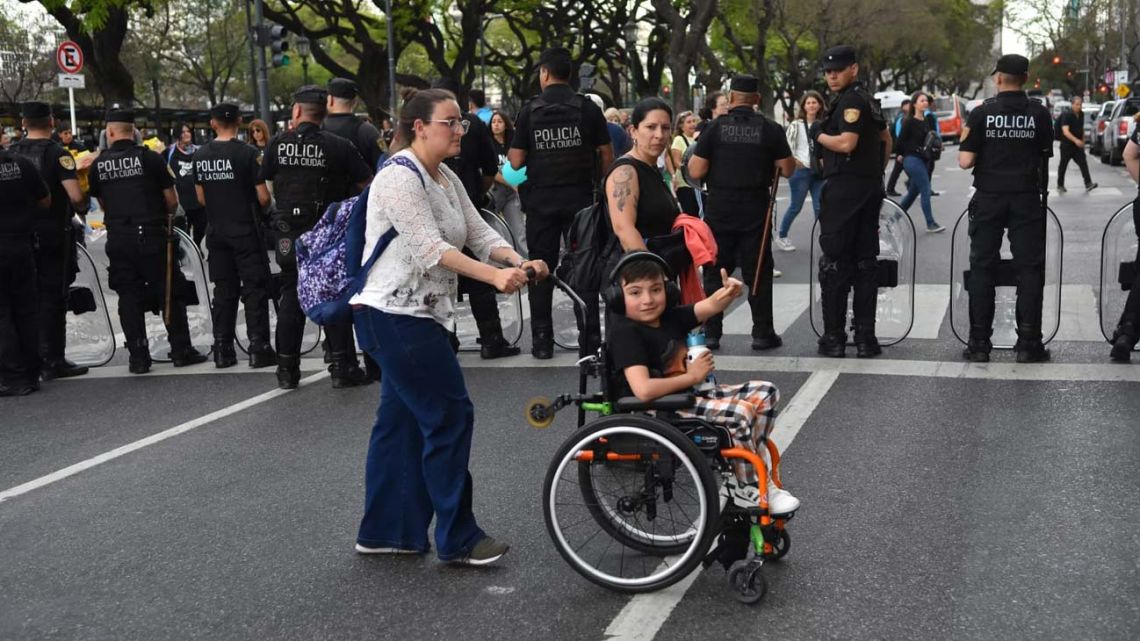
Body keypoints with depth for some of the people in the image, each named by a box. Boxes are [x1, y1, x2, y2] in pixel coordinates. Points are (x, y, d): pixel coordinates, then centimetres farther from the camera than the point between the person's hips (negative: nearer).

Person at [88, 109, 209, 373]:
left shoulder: (98, 165, 4)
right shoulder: (150, 158, -5)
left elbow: (102, 204, 13)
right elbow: (172, 200, -1)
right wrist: (167, 216, 18)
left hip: (117, 239, 3)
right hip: (152, 234, -3)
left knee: (129, 297, 8)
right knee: (169, 292, 7)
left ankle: (138, 357, 8)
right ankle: (181, 350, 9)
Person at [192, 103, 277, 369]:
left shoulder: (200, 156, 4)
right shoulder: (247, 153, -11)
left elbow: (201, 198, 11)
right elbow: (263, 197, -11)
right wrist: (258, 208, 10)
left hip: (216, 231, 5)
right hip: (246, 231, -5)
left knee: (223, 290, 10)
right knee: (255, 288, 0)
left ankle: (223, 350, 12)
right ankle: (258, 348, -3)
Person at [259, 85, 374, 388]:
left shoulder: (278, 144, -3)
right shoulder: (339, 146, -8)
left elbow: (265, 182, 7)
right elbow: (367, 183, -3)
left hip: (290, 233, 2)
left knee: (290, 297, 11)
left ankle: (287, 369, 14)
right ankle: (343, 367, 3)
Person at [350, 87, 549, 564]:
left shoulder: (446, 179, 13)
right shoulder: (399, 177, -16)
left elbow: (479, 233, 6)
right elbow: (429, 248, -25)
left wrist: (517, 261, -13)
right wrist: (495, 276, -33)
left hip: (418, 313, 10)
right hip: (395, 314, -10)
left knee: (402, 419, 13)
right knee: (450, 415, -7)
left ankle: (383, 532, 22)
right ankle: (457, 538, 2)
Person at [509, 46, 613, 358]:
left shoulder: (530, 110, -2)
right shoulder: (588, 108, -1)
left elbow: (515, 161, -3)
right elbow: (606, 154, -1)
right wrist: (599, 184, 13)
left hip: (540, 199, 0)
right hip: (580, 197, 0)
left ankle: (542, 339, 8)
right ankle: (590, 336, 7)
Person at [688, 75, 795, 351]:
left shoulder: (715, 128, -5)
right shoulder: (770, 130, -3)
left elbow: (696, 172, -7)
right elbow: (787, 170, 0)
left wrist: (692, 158, 14)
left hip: (719, 211, 0)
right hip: (755, 211, 0)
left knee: (715, 273, 9)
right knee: (758, 273, 8)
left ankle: (711, 333, 11)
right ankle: (763, 333, 10)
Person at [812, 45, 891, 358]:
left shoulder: (850, 100, -12)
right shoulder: (868, 100, 19)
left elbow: (846, 143, -22)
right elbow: (885, 138, 30)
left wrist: (818, 134, -7)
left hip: (845, 189, -10)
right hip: (870, 188, 10)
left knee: (834, 262, -4)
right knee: (866, 262, 8)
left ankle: (834, 337, -2)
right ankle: (865, 337, 10)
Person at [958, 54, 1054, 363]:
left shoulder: (982, 112, -6)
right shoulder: (1039, 112, -2)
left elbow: (965, 161, -9)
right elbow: (1046, 155, 3)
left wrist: (966, 142, 11)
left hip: (989, 198, 0)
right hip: (1027, 199, 0)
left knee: (982, 268, 6)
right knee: (1029, 268, 5)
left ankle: (979, 343, 6)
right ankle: (1028, 343, 4)